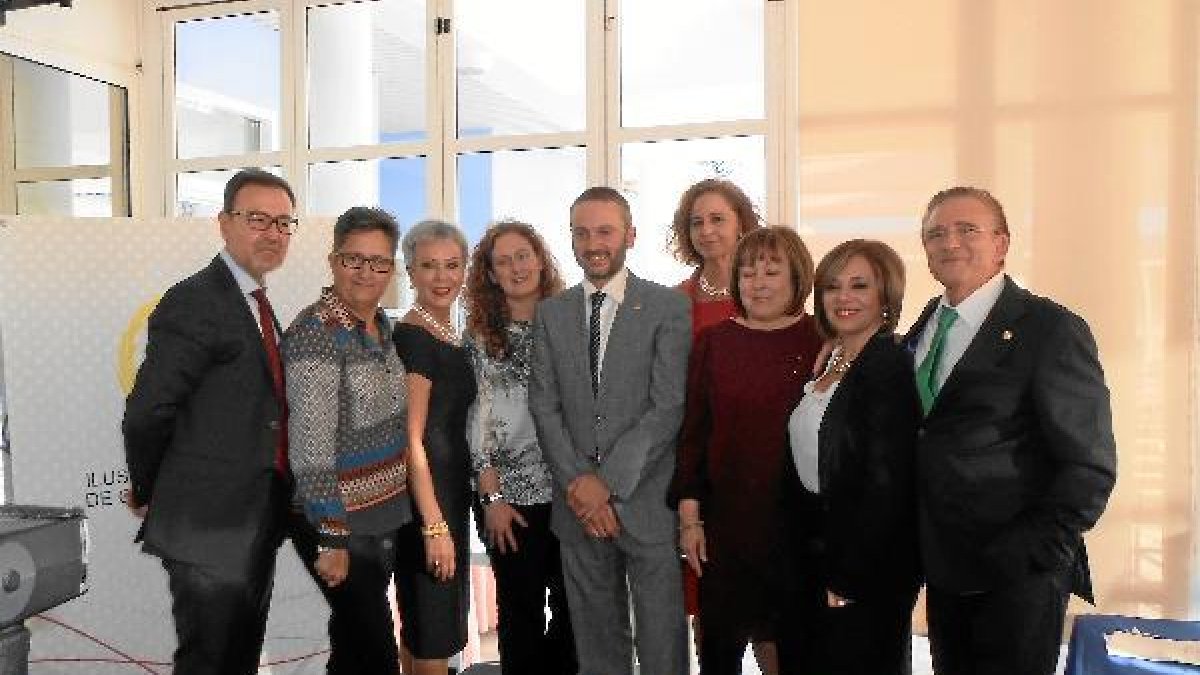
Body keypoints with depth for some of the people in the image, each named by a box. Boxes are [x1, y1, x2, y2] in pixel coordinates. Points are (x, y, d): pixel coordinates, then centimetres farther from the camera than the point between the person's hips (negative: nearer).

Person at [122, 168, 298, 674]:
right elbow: (146, 414, -18)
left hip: (256, 521, 8)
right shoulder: (194, 303, -17)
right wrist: (147, 492, -3)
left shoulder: (258, 305, 12)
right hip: (210, 526, -8)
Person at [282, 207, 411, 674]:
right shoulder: (317, 333, -21)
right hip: (342, 525, -8)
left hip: (383, 517, 8)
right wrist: (331, 540, -20)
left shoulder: (379, 323, 4)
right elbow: (311, 447, -22)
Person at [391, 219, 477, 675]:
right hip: (425, 496, -9)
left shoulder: (448, 336, 10)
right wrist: (434, 524, -22)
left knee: (424, 628, 19)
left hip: (451, 490, 9)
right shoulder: (411, 338, -16)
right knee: (432, 637, 2)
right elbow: (410, 438, -20)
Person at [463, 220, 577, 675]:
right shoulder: (480, 337, 0)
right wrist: (491, 498, -6)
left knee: (576, 607, 10)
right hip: (512, 496, -1)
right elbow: (478, 420, -2)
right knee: (522, 613, 9)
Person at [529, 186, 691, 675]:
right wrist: (577, 482, -8)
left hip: (647, 502, -3)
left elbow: (669, 406, -10)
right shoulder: (551, 313, 9)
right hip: (578, 504, 3)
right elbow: (544, 405, 4)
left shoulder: (669, 307, -3)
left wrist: (609, 482, -14)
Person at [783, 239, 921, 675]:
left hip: (868, 564, -8)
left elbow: (886, 485, -21)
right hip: (815, 552, 8)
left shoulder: (893, 365, -18)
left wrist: (848, 578, -18)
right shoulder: (828, 361, 7)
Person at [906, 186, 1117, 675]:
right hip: (944, 570, 6)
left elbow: (1090, 465, -13)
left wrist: (1031, 556, -15)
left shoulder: (1050, 329, -12)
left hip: (1016, 579, -6)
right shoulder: (926, 324, 7)